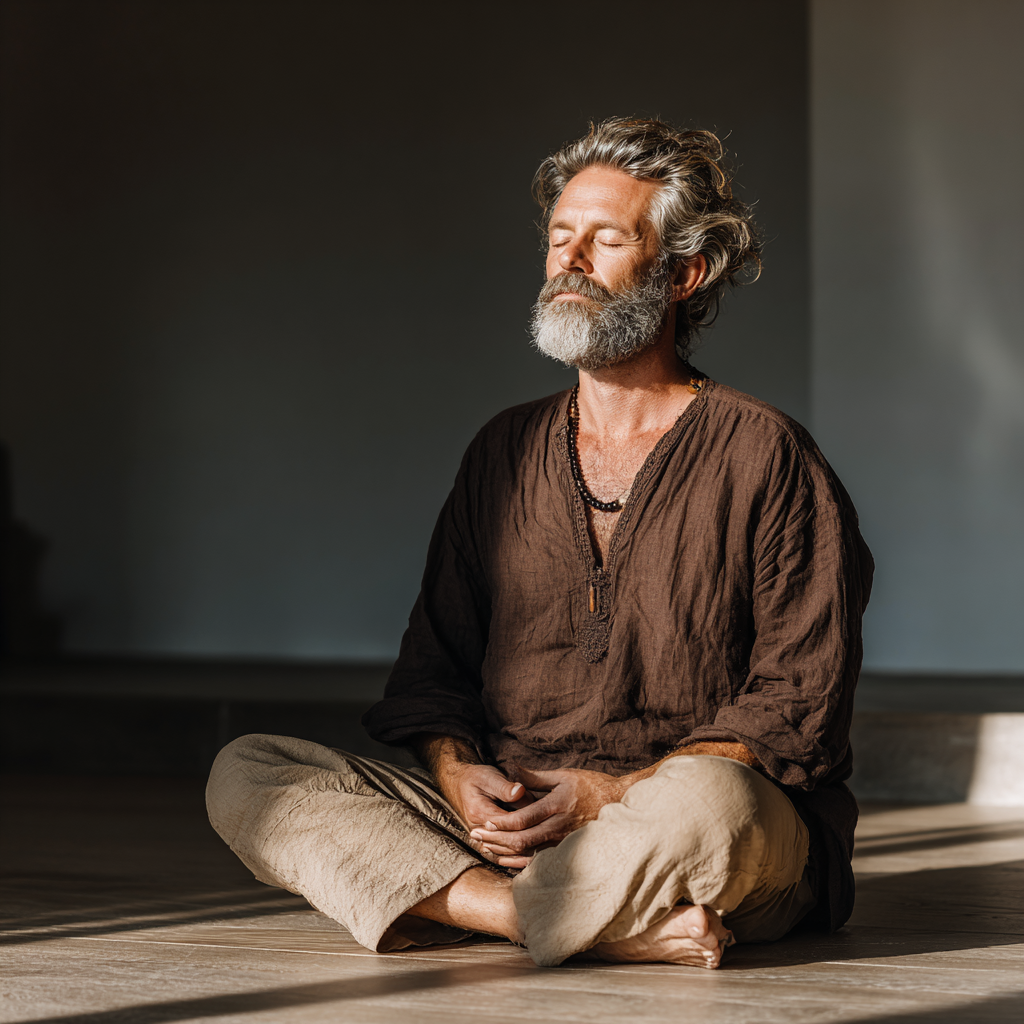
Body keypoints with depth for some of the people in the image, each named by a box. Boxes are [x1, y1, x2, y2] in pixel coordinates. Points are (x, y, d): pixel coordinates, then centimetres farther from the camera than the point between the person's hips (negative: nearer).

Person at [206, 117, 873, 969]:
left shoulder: (763, 455, 3)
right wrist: (457, 773, -6)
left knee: (708, 798, -41)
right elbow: (436, 657, 18)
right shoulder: (505, 453, 18)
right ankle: (608, 925, -26)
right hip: (505, 825, 5)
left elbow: (800, 698, -4)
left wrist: (622, 794, -16)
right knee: (244, 775, -16)